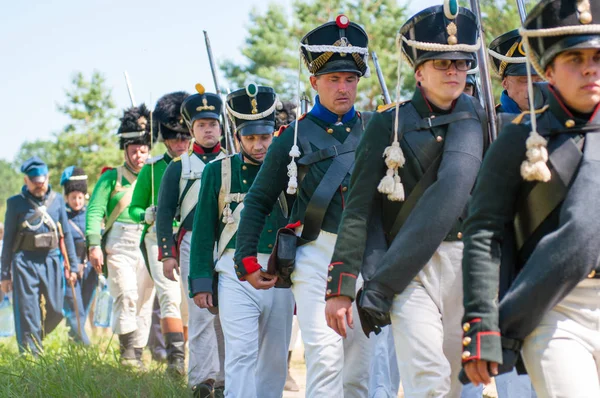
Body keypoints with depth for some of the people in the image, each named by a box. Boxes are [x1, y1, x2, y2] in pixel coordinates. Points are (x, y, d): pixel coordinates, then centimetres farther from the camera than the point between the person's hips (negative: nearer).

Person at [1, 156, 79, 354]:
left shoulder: (57, 200, 9)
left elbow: (66, 235, 14)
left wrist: (72, 266, 11)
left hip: (52, 260, 3)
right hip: (25, 262, -3)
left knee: (55, 311, 4)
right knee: (28, 313, -5)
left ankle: (36, 338, 30)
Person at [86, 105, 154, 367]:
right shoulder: (112, 178, 6)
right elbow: (94, 212, 0)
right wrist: (94, 246, -11)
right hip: (119, 246, -3)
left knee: (145, 301, 3)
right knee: (126, 295, -17)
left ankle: (137, 354, 10)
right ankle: (127, 349, -15)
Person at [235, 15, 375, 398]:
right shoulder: (295, 137, 4)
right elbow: (259, 201, 10)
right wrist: (247, 262, 5)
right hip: (317, 254, -3)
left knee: (359, 362, 7)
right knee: (325, 355, -16)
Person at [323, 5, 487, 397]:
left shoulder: (478, 120, 11)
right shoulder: (389, 124, 2)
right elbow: (360, 208, -2)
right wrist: (340, 287, -9)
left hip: (468, 270, 4)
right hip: (411, 270, -3)